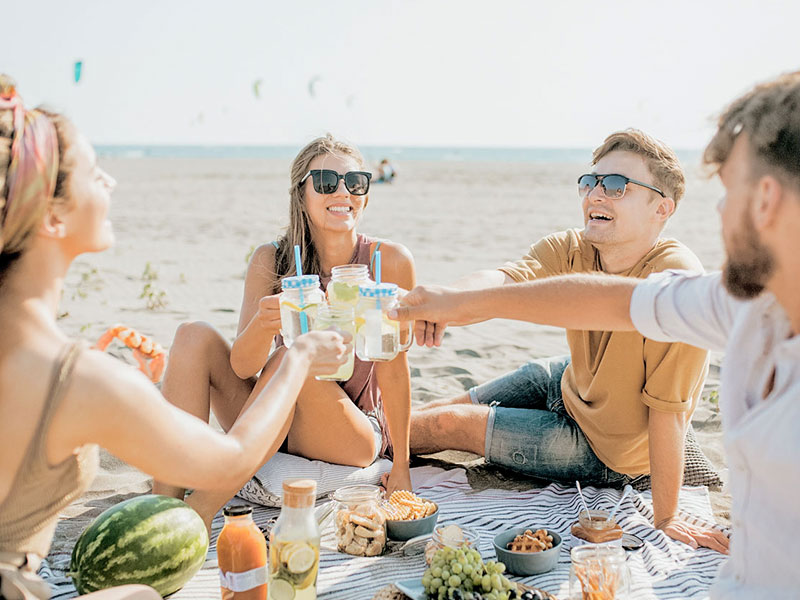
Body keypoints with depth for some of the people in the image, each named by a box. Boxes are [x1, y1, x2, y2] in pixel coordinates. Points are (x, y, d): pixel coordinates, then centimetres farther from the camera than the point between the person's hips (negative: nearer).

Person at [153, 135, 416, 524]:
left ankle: (196, 515, -31)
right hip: (275, 428, 3)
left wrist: (400, 466, -8)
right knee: (195, 336, -17)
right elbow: (241, 367, -15)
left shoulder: (388, 261, -12)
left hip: (354, 438, -3)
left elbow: (393, 365, -9)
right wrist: (262, 325, -38)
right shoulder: (271, 261, -7)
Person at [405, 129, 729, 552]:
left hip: (608, 450, -5)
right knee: (449, 405, 17)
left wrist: (665, 517, -26)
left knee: (447, 424, 2)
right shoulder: (571, 250, -16)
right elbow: (503, 280, -35)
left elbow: (667, 410, -32)